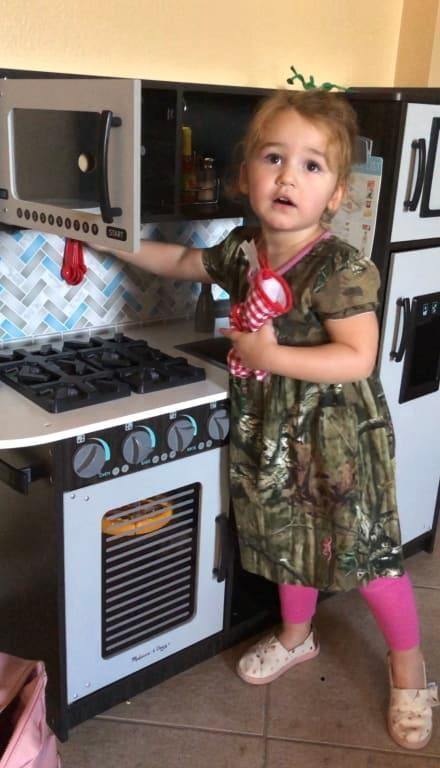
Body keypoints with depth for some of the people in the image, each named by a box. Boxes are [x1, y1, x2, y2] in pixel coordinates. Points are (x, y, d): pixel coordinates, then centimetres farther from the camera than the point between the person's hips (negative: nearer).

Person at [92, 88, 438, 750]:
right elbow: (181, 261, 17)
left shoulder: (338, 268, -23)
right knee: (288, 539, 22)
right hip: (273, 434, 7)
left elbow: (359, 357, -26)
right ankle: (297, 636, 48)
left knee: (365, 550, 4)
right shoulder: (242, 251, -1)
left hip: (338, 439, -6)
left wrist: (271, 355, -28)